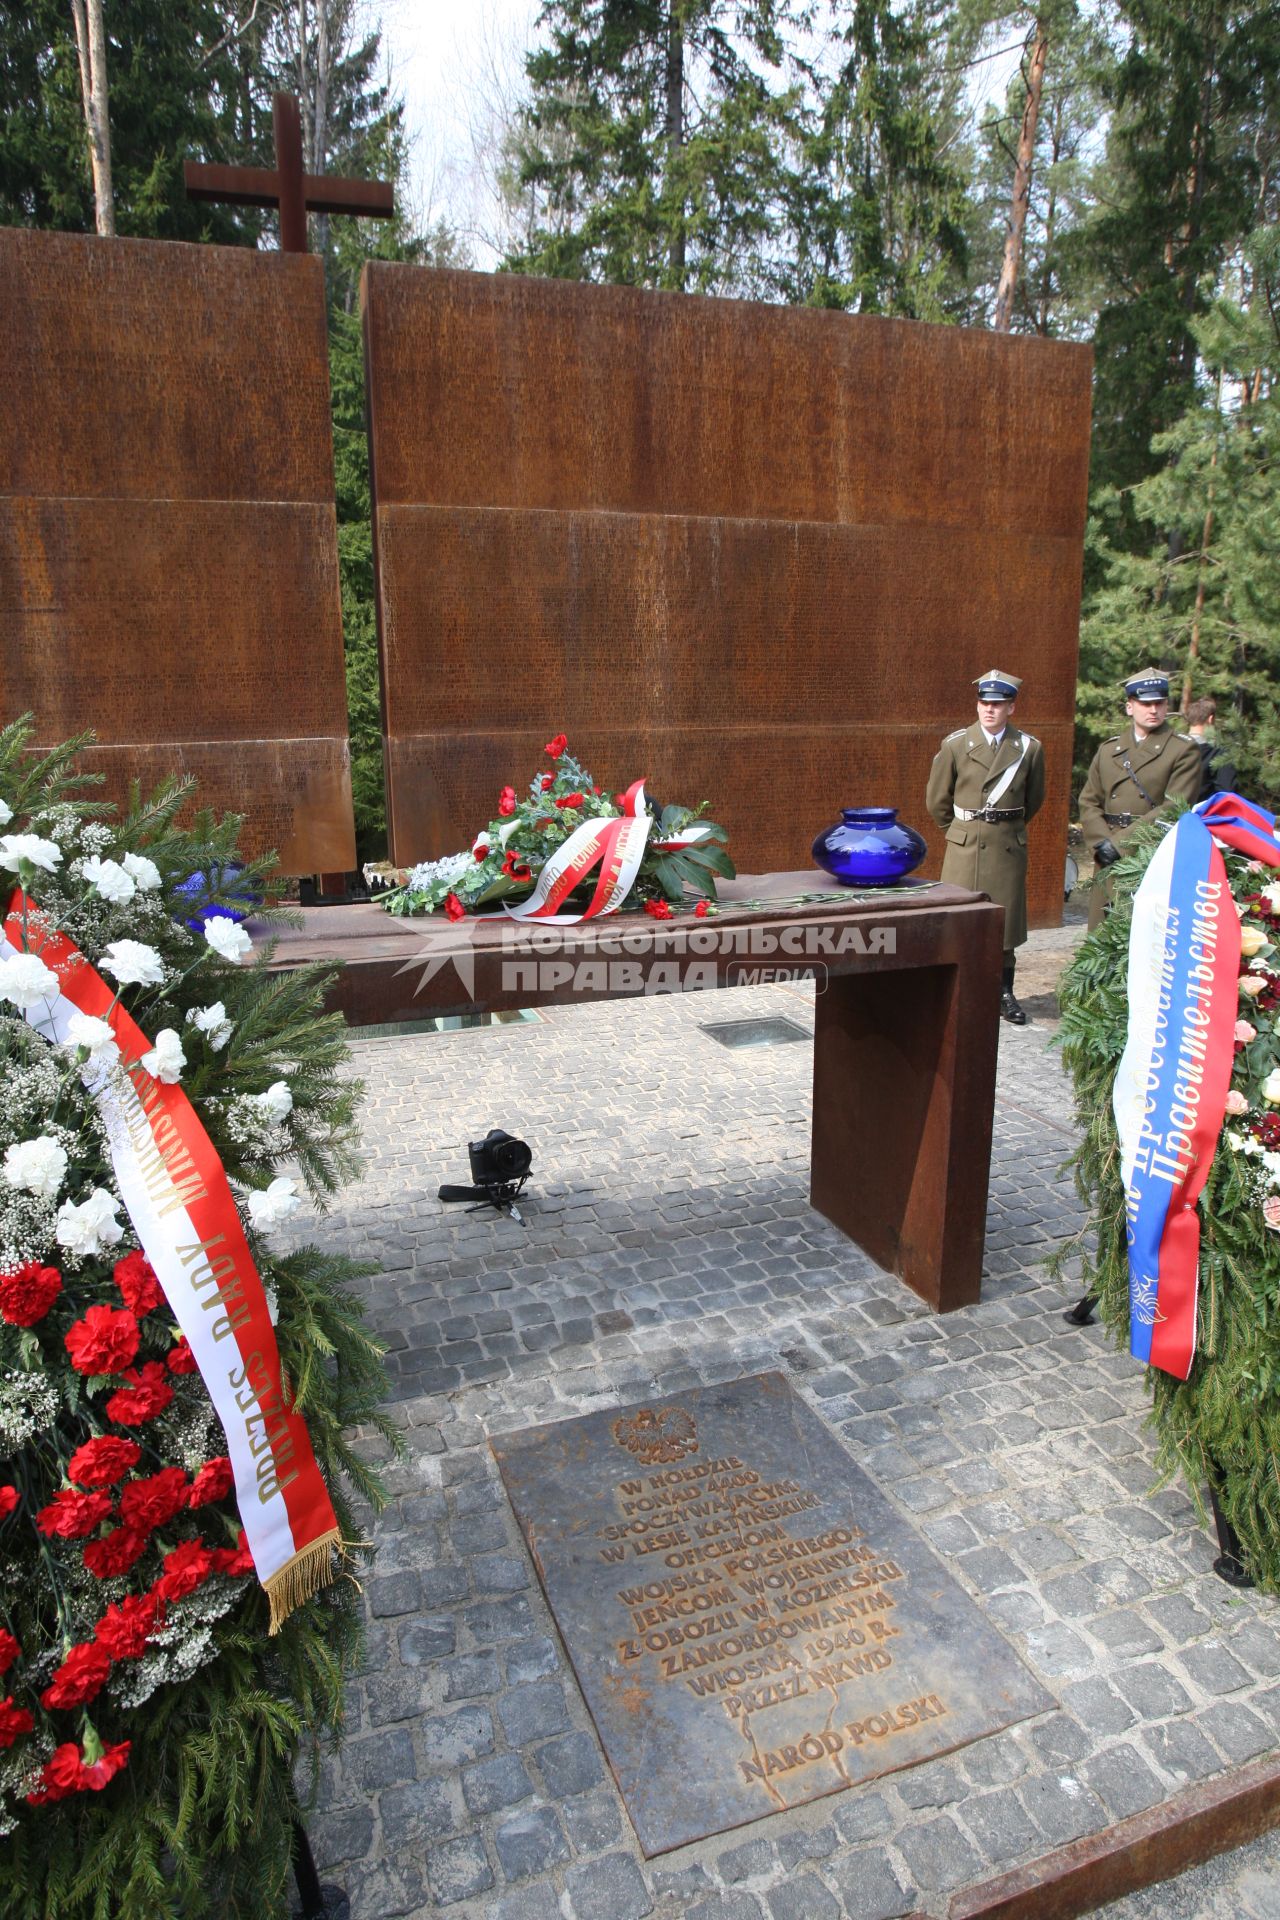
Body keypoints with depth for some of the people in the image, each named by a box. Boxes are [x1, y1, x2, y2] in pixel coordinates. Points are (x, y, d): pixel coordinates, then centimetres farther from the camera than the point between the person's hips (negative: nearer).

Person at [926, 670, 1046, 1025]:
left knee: (1005, 918, 6)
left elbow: (1033, 800, 16)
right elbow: (937, 800, 8)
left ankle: (1004, 994, 17)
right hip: (964, 848, -1)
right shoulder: (955, 744, -1)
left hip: (1008, 846, 1)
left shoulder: (1029, 748, 2)